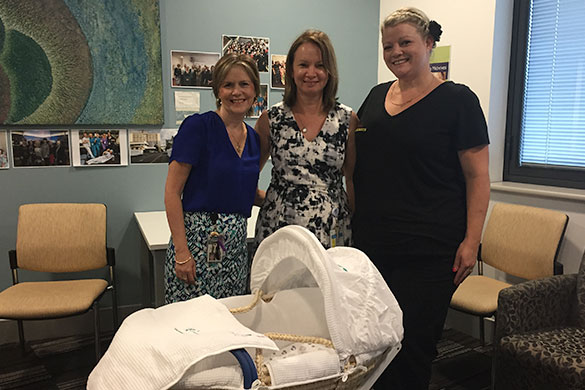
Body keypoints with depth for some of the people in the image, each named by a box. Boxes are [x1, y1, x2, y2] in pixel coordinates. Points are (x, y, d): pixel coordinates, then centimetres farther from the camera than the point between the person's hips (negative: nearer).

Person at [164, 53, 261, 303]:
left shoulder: (253, 139, 11)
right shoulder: (198, 126, -8)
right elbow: (172, 192, -11)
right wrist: (181, 252, -16)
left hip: (236, 243, 6)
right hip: (197, 238, -6)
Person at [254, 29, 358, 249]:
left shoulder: (347, 120, 3)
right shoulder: (271, 119, 3)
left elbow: (353, 179, 8)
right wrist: (260, 197, 5)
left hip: (332, 231, 0)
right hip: (278, 227, 0)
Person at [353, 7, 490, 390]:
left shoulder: (457, 100, -3)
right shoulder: (376, 97, 12)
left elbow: (477, 176, -5)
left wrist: (471, 241, -12)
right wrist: (351, 224, 13)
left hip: (429, 251, -5)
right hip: (372, 241, 5)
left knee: (413, 342, 2)